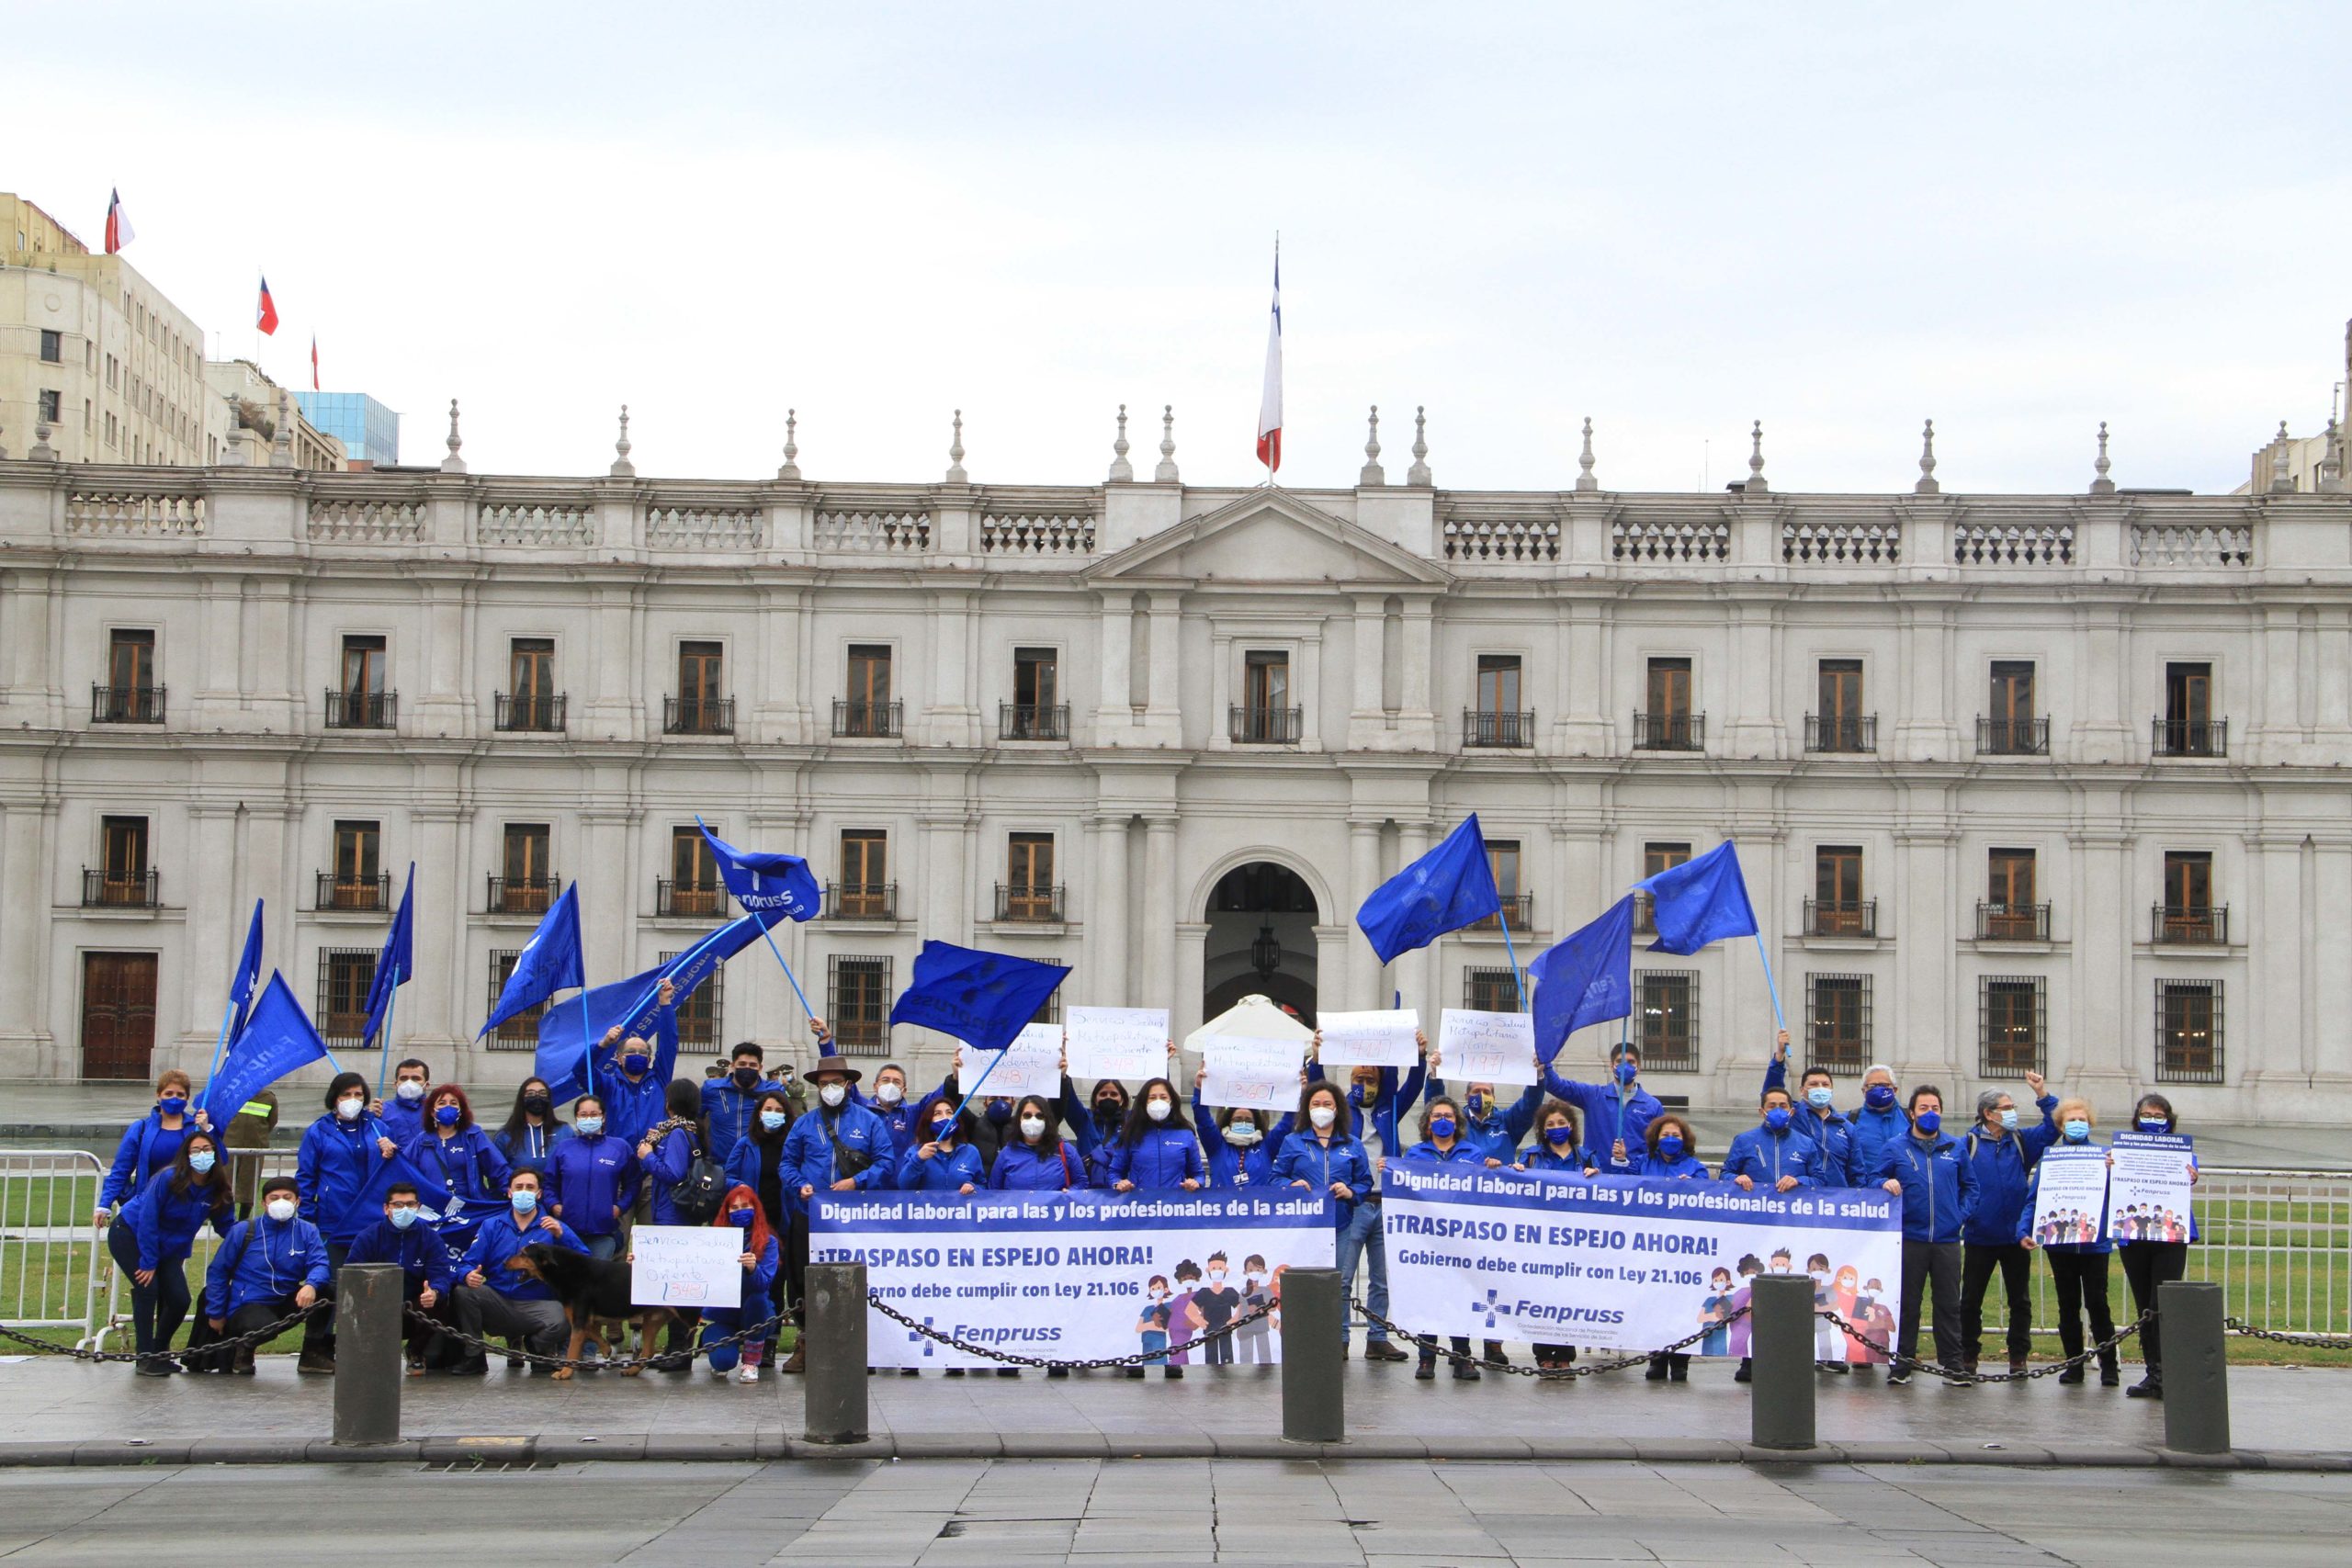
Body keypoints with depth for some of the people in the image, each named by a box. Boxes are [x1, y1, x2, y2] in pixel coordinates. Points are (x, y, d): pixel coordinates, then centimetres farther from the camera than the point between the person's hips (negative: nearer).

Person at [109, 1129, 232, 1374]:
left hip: (167, 1247, 6)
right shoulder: (168, 1179, -28)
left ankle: (160, 1353, 18)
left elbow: (227, 1226, -2)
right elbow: (147, 1219, -26)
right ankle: (144, 1357, -14)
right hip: (130, 1234, -6)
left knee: (179, 1299, -5)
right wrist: (148, 1262, -23)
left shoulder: (217, 1190, -11)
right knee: (148, 1287, -22)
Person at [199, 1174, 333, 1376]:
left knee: (325, 1289, -21)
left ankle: (313, 1353, -5)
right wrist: (215, 1313, 2)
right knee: (265, 1327, -38)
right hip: (248, 1304, -4)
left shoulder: (307, 1232, 1)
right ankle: (243, 1348, 1)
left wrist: (311, 1285, -36)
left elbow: (319, 1265, -12)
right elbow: (217, 1272, 2)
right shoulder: (243, 1231, -5)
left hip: (287, 1302, 4)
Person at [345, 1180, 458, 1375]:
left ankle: (416, 1353, 2)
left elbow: (441, 1275, -13)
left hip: (415, 1312, 1)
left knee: (441, 1304, -31)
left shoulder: (431, 1238, 0)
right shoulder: (368, 1238, -2)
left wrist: (434, 1292, -38)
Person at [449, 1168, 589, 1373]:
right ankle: (473, 1358, -6)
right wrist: (468, 1275, -20)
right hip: (498, 1301, 2)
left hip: (537, 1306, -2)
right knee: (463, 1292, -27)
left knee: (563, 1321, -33)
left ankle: (536, 1346, 5)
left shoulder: (554, 1227, 5)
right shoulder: (491, 1226, 12)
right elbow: (468, 1263, 3)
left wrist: (561, 1236, -22)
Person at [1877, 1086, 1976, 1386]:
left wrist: (1961, 1213, 3)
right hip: (1910, 1239, -2)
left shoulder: (1955, 1148, 10)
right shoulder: (1895, 1149, 5)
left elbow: (1970, 1185, 17)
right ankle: (1901, 1364, 9)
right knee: (1906, 1304, 3)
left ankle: (1951, 1364, 11)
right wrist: (1885, 1185, -14)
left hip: (1947, 1240, 2)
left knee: (1949, 1304, 5)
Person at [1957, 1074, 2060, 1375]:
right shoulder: (1968, 1144, -4)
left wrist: (2042, 1095, -8)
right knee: (1971, 1300, 5)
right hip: (1979, 1236, -3)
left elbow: (2054, 1126, 2)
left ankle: (2018, 1356, 16)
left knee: (2020, 1300, 8)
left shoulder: (2021, 1141, 7)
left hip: (2016, 1237, 3)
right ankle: (1968, 1356, 16)